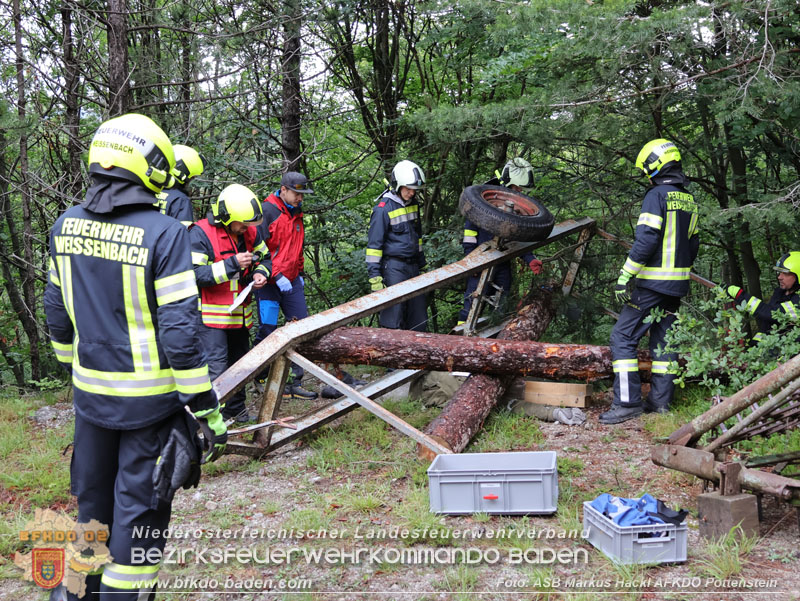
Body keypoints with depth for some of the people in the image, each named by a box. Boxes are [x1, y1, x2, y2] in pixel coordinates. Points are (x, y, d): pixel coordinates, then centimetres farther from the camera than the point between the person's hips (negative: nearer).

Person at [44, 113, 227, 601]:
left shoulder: (66, 226, 0)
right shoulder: (164, 234, -18)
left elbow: (57, 309, 10)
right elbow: (180, 329, -20)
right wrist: (206, 406, -13)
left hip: (90, 390, 6)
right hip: (148, 396, -6)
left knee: (93, 492, 23)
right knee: (139, 504, 8)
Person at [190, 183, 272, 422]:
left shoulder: (250, 231, 2)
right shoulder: (201, 233, -18)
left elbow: (264, 257, 19)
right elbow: (196, 275, -23)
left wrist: (261, 273, -4)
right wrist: (233, 264, -26)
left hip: (240, 314, 7)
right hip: (211, 316, -7)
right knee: (216, 371, -12)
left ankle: (236, 410, 36)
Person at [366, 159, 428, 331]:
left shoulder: (412, 204, 12)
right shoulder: (383, 208, -12)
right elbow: (374, 243, -12)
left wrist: (421, 264, 24)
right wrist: (374, 276, -15)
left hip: (412, 266, 8)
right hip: (393, 267, -8)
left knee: (419, 315, 8)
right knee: (393, 318, -7)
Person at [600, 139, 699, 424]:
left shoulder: (657, 195, -13)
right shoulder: (689, 201, 12)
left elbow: (646, 240, -20)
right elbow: (692, 243, 18)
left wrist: (624, 277, -19)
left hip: (653, 283, -8)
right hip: (677, 284, 8)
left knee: (623, 337, -5)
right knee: (663, 339, 14)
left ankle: (627, 402, -8)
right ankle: (660, 401, 16)